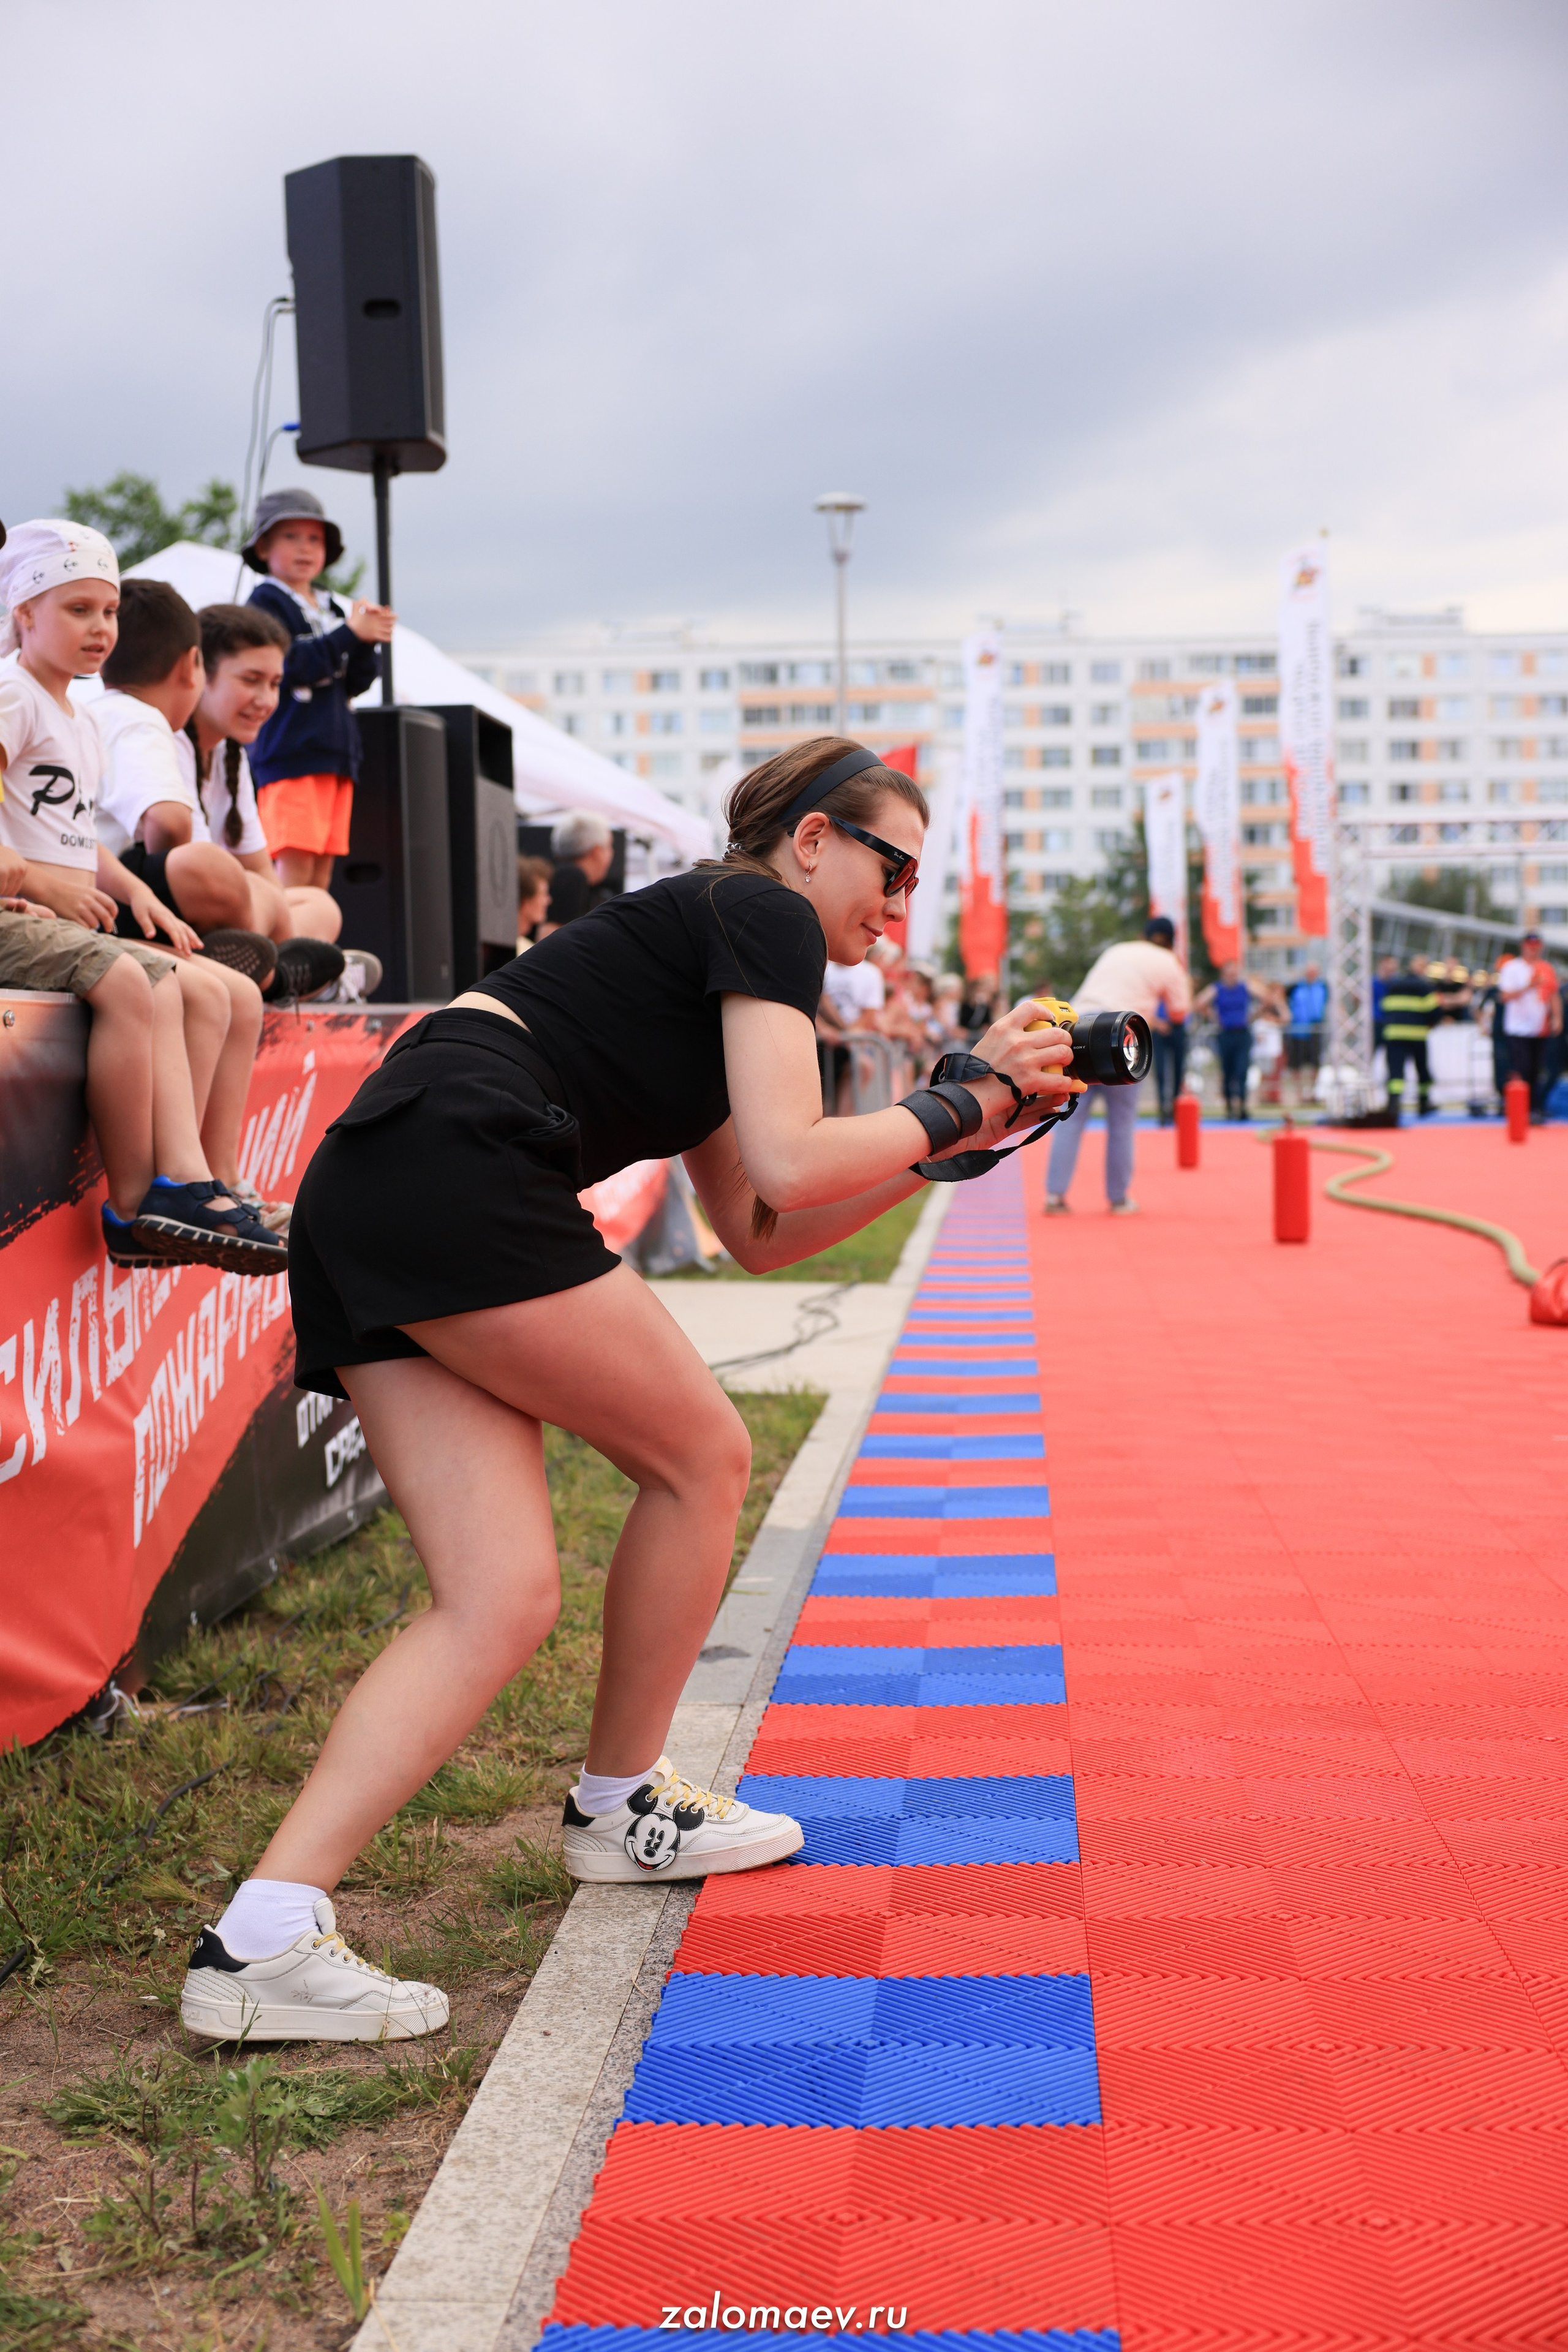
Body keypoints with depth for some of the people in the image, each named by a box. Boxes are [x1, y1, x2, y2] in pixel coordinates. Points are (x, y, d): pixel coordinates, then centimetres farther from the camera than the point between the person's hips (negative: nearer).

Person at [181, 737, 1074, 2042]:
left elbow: (756, 1233, 30)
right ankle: (621, 1802, 22)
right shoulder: (765, 916, 3)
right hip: (459, 1167, -9)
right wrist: (958, 1110, 6)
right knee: (703, 1455, 7)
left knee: (501, 1603, 0)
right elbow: (789, 1166, -9)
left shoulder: (694, 934, 31)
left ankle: (263, 1933, -7)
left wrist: (949, 1131, 29)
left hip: (355, 1205, 9)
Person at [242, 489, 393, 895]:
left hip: (336, 753, 7)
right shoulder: (266, 602, -2)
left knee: (323, 868, 6)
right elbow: (289, 666, -16)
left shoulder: (332, 610, 19)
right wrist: (349, 634, -16)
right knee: (295, 861, -14)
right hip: (290, 751, -7)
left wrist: (369, 641, -5)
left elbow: (356, 683, 14)